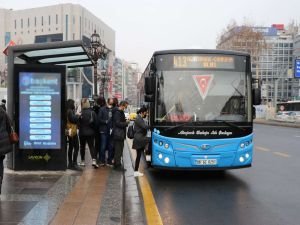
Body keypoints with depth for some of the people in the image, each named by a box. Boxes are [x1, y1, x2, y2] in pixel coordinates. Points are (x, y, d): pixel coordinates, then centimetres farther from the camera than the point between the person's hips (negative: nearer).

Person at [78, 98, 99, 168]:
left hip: (82, 132, -1)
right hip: (91, 132, 2)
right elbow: (95, 123, -3)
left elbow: (78, 123, -10)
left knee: (82, 146, 13)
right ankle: (94, 160, -10)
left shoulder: (81, 113, -16)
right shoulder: (92, 112, -8)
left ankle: (82, 161, 20)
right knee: (91, 146, 6)